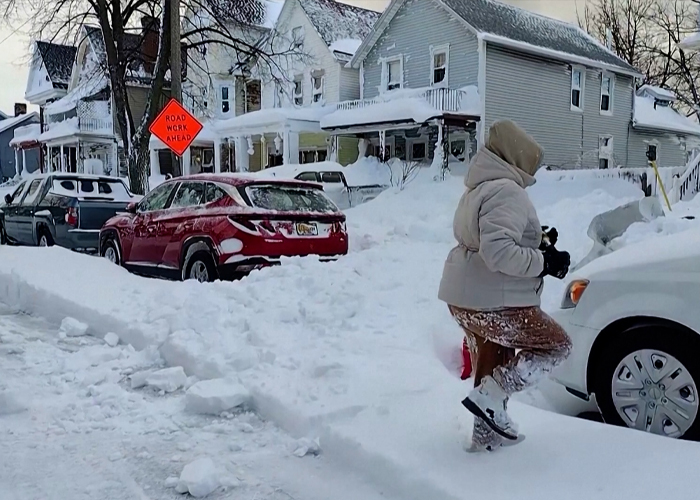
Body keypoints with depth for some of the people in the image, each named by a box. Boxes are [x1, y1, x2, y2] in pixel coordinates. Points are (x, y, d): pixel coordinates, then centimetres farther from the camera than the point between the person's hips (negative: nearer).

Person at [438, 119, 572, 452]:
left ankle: (488, 433, 35)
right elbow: (498, 252, -28)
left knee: (493, 366, 24)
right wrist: (544, 262, -17)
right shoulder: (506, 191, -17)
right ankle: (488, 398, -2)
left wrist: (538, 246, 12)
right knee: (556, 345, 6)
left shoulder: (478, 190, 17)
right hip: (493, 304, -10)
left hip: (465, 300, 10)